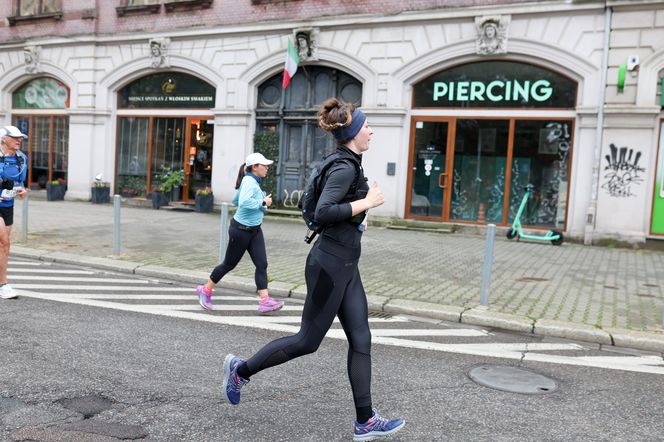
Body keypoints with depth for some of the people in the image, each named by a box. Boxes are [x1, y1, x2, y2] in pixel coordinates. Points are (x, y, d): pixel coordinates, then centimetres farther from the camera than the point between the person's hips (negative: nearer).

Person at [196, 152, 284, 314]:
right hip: (241, 229, -9)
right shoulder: (249, 181, -19)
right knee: (229, 264, 7)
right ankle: (205, 290, 26)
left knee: (262, 264, -2)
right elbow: (244, 202, -35)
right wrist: (263, 202, -23)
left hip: (255, 230, 9)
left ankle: (265, 301, -4)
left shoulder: (254, 182, 10)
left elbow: (235, 200, 20)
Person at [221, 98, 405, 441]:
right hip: (330, 264, -10)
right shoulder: (345, 169, -17)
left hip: (345, 266, 10)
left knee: (361, 341, 8)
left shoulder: (348, 165, 13)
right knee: (307, 341, 3)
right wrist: (367, 202, -22)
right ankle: (241, 370, 21)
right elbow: (323, 212, -29)